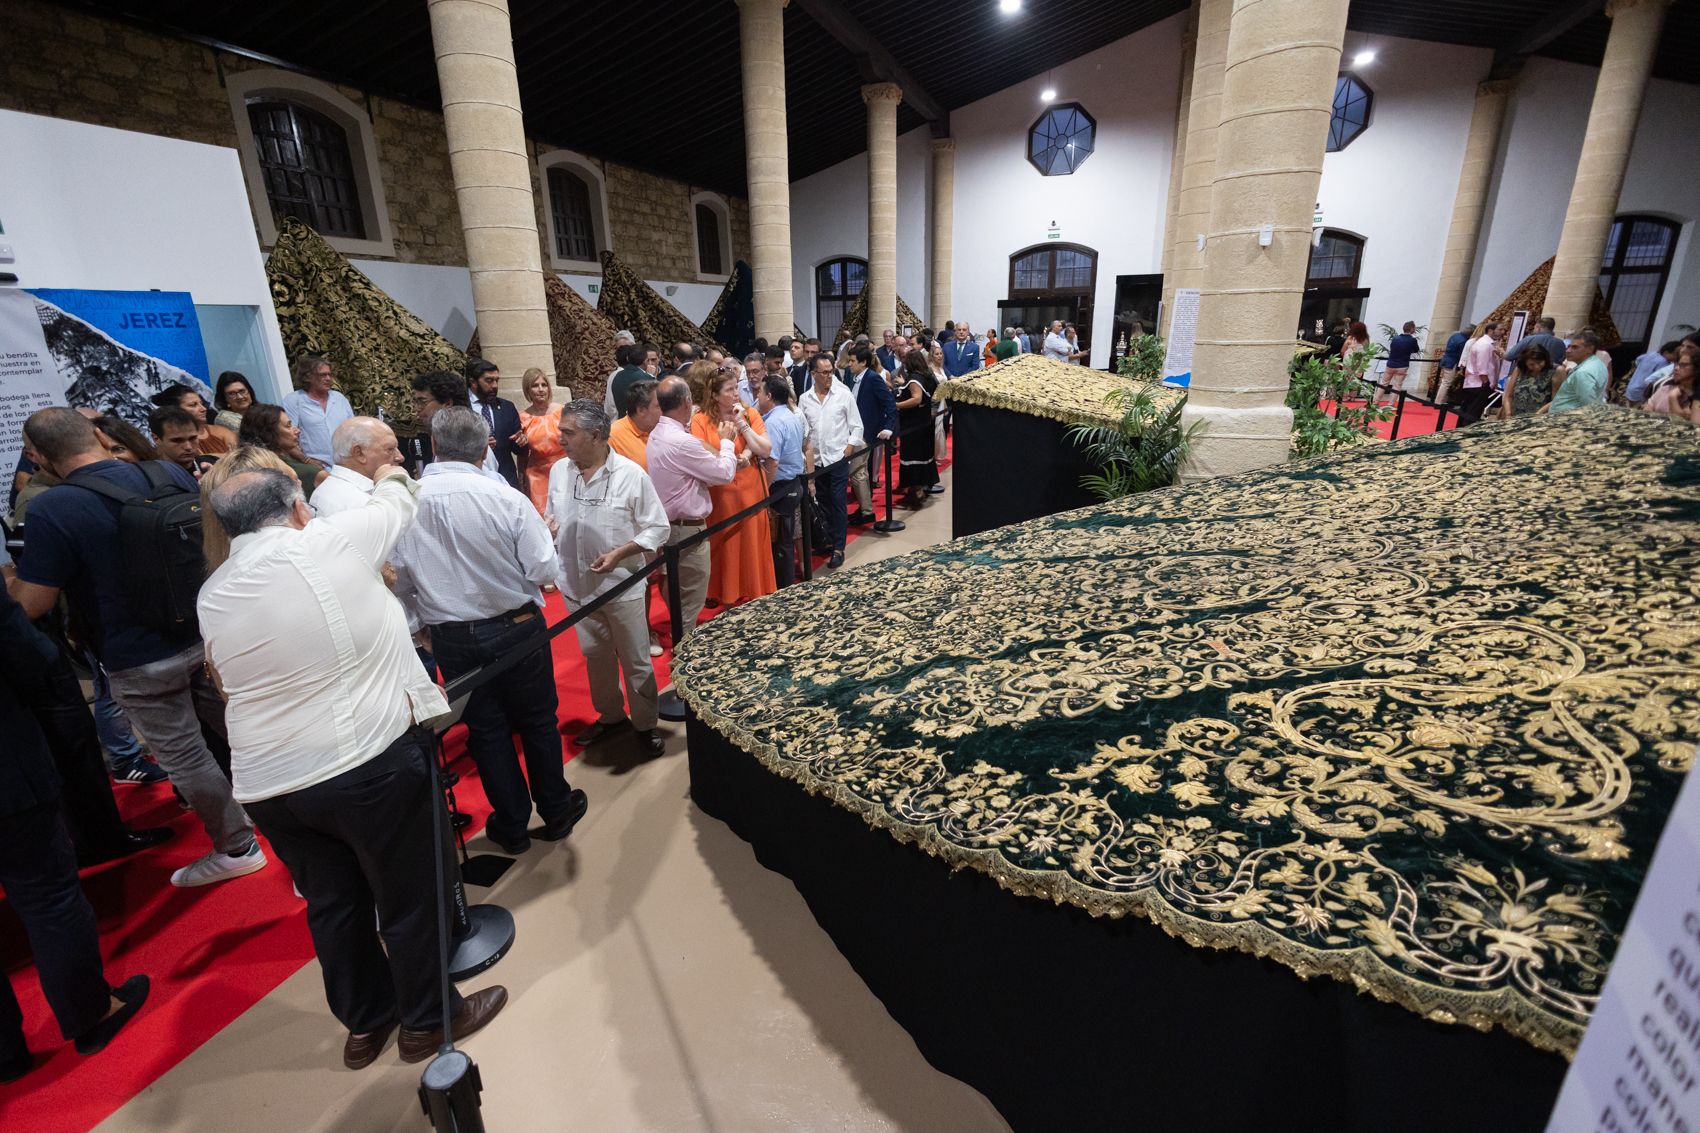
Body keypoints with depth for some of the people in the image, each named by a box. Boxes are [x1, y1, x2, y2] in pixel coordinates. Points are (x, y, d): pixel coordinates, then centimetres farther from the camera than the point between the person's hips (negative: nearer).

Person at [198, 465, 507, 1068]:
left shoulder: (212, 594, 5)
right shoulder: (330, 540, -12)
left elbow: (224, 679, 17)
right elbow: (397, 505, 6)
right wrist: (392, 477, 28)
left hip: (268, 783, 6)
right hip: (372, 762, -6)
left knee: (331, 902, 22)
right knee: (411, 895, 12)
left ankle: (364, 1021, 41)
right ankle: (428, 1019, 31)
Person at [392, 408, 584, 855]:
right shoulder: (506, 498, -18)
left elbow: (399, 583, 0)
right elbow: (545, 571, -14)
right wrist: (545, 537, 6)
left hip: (452, 639, 2)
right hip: (516, 629, -2)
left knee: (485, 730, 17)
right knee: (537, 721, 17)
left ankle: (512, 826, 33)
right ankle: (557, 812, 33)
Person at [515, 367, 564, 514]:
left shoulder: (562, 412, -4)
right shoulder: (523, 417, 2)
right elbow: (522, 454, 11)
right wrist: (522, 478, 15)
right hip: (537, 476, 1)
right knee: (540, 515, 2)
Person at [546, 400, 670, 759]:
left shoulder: (630, 474, -14)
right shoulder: (559, 471, 0)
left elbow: (657, 528, -10)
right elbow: (555, 521, 10)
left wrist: (619, 553, -20)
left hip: (622, 584, -4)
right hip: (577, 585, 4)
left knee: (636, 661, 8)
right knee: (595, 657, 19)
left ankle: (645, 725, 26)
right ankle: (610, 715, 39)